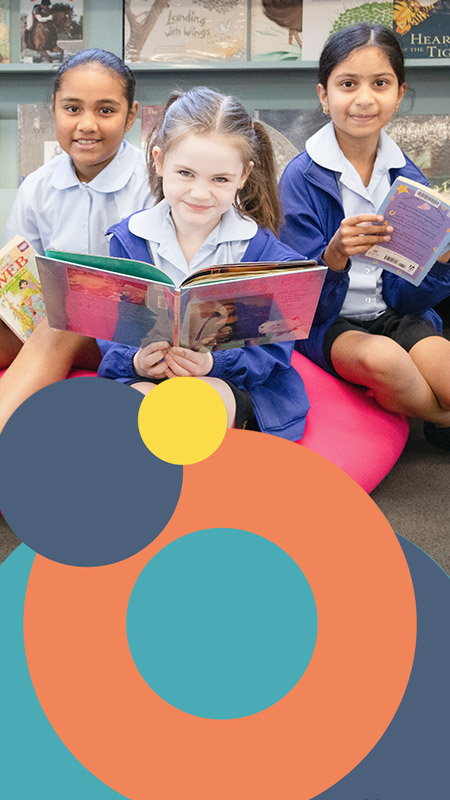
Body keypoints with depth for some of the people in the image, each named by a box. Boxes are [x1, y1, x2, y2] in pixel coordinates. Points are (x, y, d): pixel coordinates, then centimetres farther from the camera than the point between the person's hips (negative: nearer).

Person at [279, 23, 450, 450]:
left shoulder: (408, 176, 1)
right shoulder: (302, 177, -11)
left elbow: (408, 296, 1)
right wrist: (335, 256, -34)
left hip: (396, 316, 4)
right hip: (326, 320, -3)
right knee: (382, 358, -34)